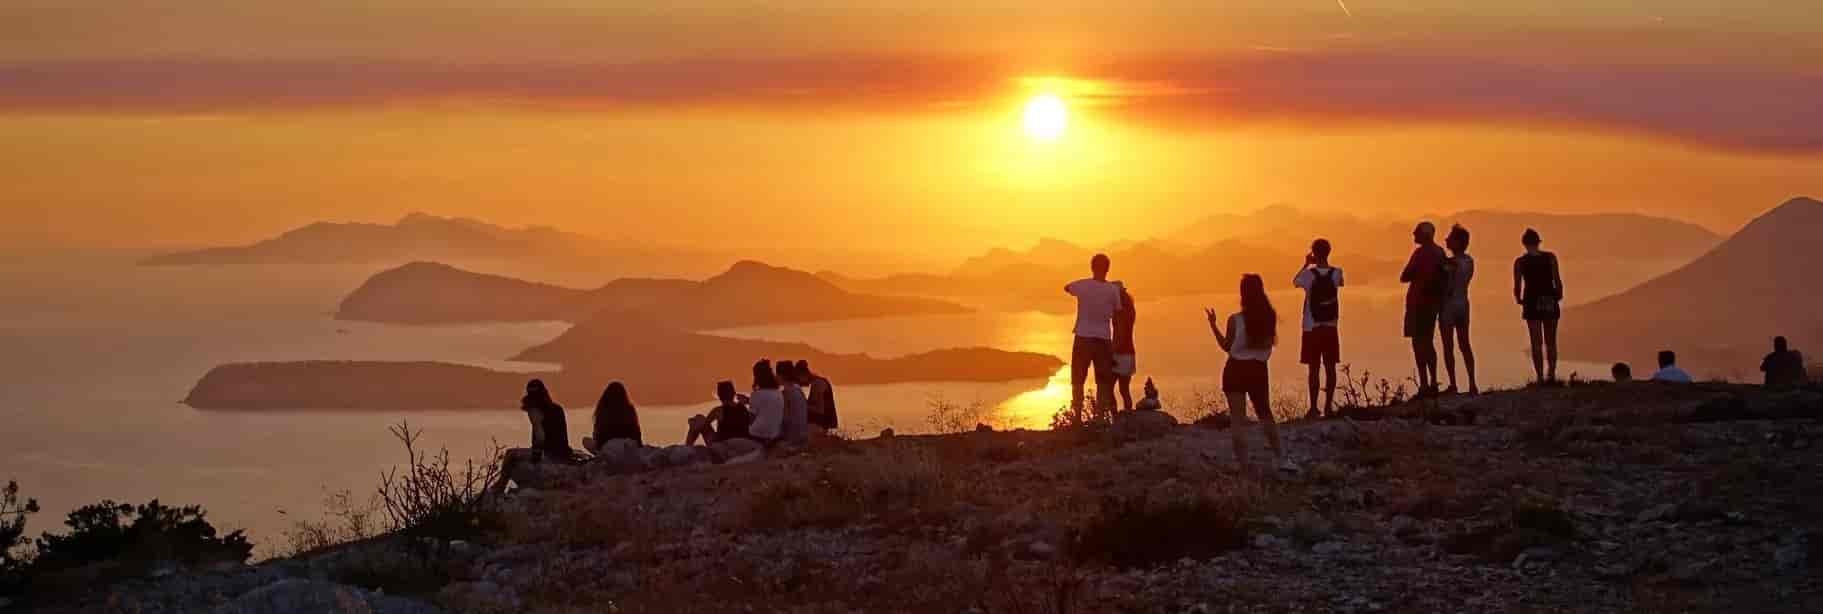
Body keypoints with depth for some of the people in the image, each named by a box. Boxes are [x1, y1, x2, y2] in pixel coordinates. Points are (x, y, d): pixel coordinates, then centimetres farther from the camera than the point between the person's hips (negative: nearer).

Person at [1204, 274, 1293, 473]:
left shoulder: (1235, 320, -14)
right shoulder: (1269, 317, -5)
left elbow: (1227, 346, -3)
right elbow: (1268, 343, 8)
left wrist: (1213, 325, 4)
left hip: (1236, 369, -3)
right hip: (1259, 369, 3)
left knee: (1238, 419, 2)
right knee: (1265, 414, 20)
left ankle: (1243, 464, -3)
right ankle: (1281, 458, 18)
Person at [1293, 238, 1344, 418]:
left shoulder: (1309, 274, -11)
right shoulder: (1336, 273, -4)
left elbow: (1295, 281, 11)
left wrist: (1306, 265, 18)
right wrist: (1323, 263, 20)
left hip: (1312, 328, -2)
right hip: (1331, 327, 2)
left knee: (1314, 368, -1)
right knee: (1330, 367, 6)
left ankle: (1313, 408, -1)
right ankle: (1328, 406, 8)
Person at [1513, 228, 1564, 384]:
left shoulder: (1520, 263, -5)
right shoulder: (1550, 258, -3)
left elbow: (1517, 288, -5)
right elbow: (1558, 281, -7)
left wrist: (1519, 300, 15)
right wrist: (1559, 296, 11)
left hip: (1532, 302, -1)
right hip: (1550, 301, 1)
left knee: (1537, 342, 3)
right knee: (1551, 342, 14)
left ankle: (1540, 376, -3)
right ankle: (1551, 374, 9)